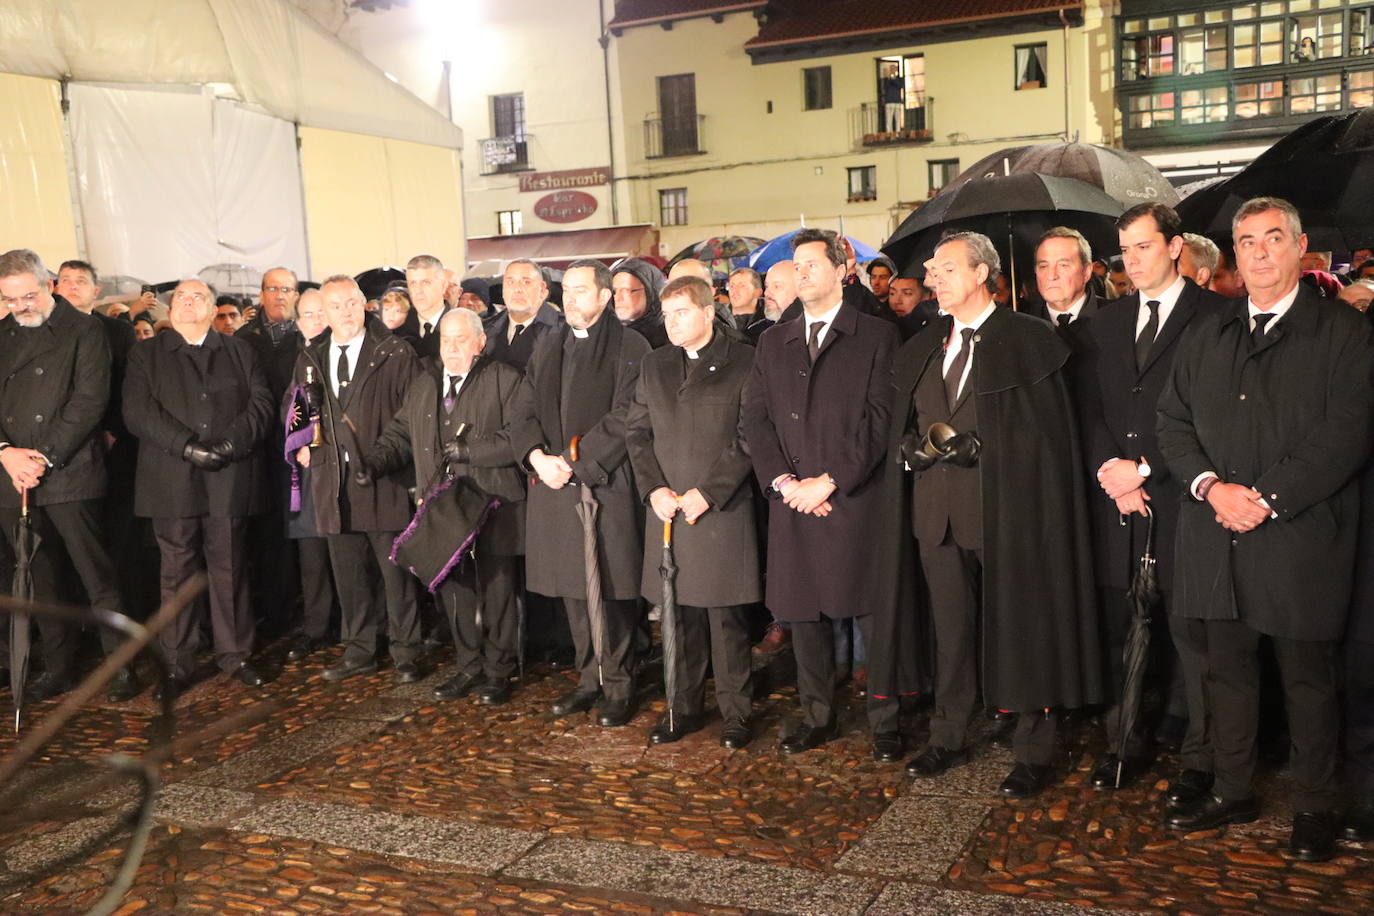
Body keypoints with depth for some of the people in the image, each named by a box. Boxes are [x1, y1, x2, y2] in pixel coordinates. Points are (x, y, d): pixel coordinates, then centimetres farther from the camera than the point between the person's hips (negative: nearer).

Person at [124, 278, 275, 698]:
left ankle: (235, 654, 14)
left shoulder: (240, 352, 16)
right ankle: (177, 664, 8)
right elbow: (138, 411, -1)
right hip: (172, 482, -1)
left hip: (230, 479, 1)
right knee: (177, 573, 1)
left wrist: (232, 443, -12)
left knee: (230, 569, 4)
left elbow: (260, 403, 5)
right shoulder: (146, 354, 12)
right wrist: (187, 446, -14)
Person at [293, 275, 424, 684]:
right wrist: (301, 446, 8)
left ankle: (405, 653, 12)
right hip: (333, 481, 4)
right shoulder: (310, 359, 12)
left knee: (396, 572, 0)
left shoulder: (395, 354, -2)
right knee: (348, 574, 11)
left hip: (384, 478, -4)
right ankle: (359, 651, 24)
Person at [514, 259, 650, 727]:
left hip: (606, 483, -5)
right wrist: (537, 456, -5)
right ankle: (590, 678, 23)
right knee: (573, 588, 11)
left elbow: (624, 419, -11)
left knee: (611, 588, -2)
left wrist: (572, 461, -14)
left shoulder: (629, 347, -3)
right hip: (553, 482, 6)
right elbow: (529, 408, 13)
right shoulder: (548, 344, 16)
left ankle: (617, 684, 11)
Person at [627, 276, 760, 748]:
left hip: (723, 511, -4)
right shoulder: (655, 365, 14)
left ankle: (735, 712, 14)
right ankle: (683, 708, 23)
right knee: (678, 615, 10)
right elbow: (636, 430, 12)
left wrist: (708, 492, -13)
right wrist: (654, 488, -2)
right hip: (667, 509, 5)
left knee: (727, 618, 1)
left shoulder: (744, 361, -2)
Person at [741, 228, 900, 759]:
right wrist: (783, 481, -5)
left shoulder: (877, 336, 2)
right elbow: (755, 418, 9)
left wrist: (829, 481, -11)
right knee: (803, 615, 9)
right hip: (793, 504, 4)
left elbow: (880, 420, -6)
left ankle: (885, 722, 13)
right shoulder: (774, 342, 16)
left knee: (873, 615, 1)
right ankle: (816, 717, 22)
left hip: (856, 501, -4)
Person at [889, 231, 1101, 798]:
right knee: (950, 627, 13)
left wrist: (975, 447, -17)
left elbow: (1046, 431, -10)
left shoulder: (1030, 340, -5)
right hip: (939, 510, 5)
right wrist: (917, 449, -6)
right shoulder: (921, 348, 14)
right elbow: (902, 430, 15)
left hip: (1008, 509, -5)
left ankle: (1034, 752, 16)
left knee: (1022, 629, 4)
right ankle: (947, 738, 26)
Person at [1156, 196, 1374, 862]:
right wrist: (1211, 485, -8)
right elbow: (1173, 422, 9)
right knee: (1226, 670, 12)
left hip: (1300, 538, -4)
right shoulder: (1206, 337, 15)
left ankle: (1314, 808, 21)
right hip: (1215, 539, 4)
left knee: (1307, 679, 6)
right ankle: (1232, 793, 26)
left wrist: (1266, 497, -16)